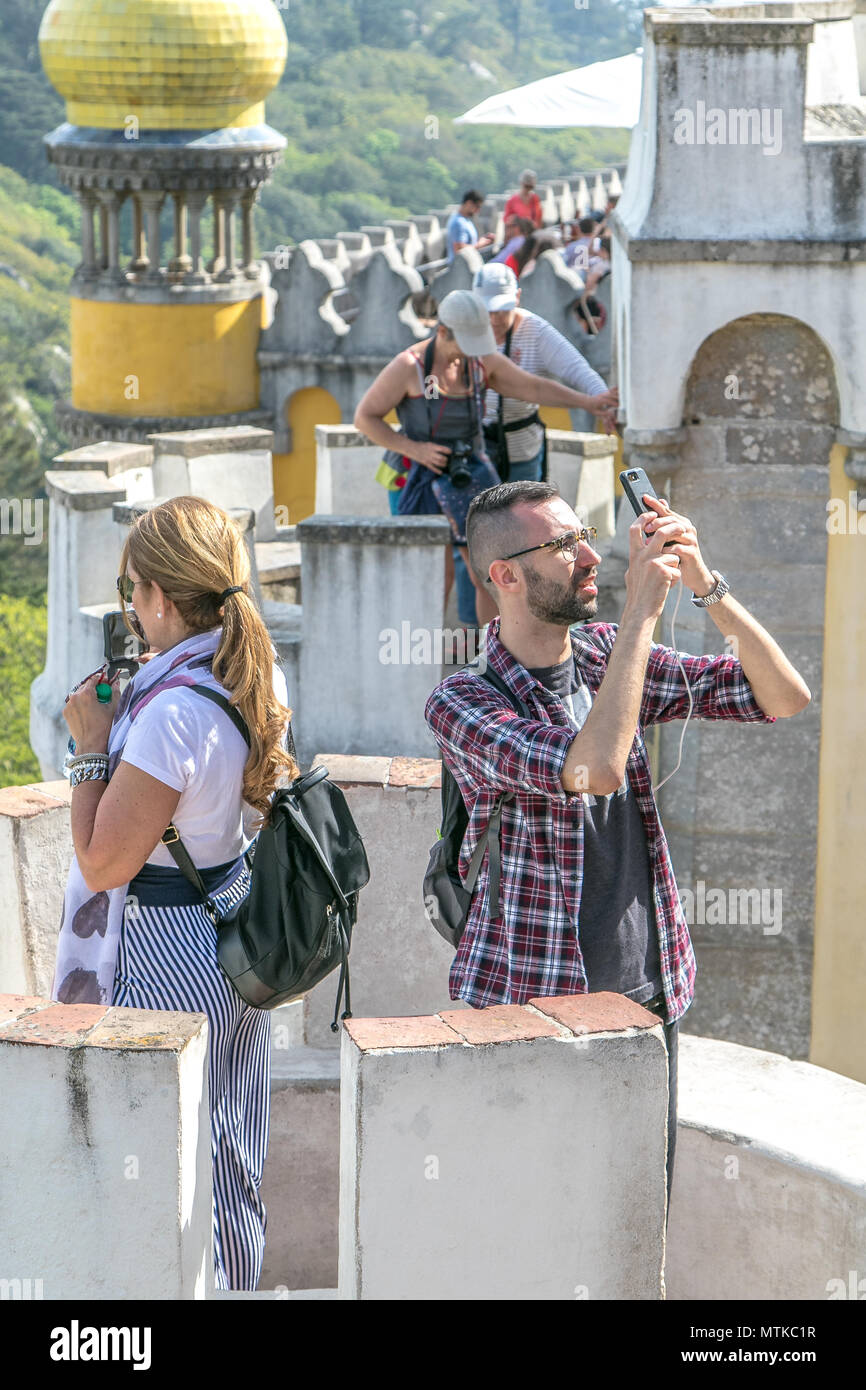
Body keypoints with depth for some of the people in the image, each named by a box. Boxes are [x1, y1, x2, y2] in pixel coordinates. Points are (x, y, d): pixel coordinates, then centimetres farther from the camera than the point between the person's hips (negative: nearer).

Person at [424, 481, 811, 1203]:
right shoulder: (460, 703, -14)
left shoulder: (605, 655, 5)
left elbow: (784, 697, 1)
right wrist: (642, 609, -27)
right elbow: (593, 768, -32)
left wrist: (706, 585, -13)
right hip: (533, 1002, -6)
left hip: (649, 991, 6)